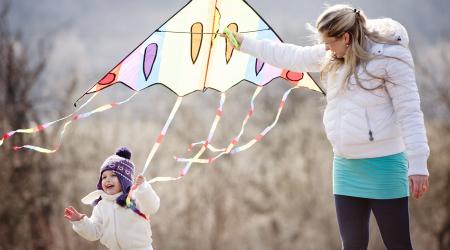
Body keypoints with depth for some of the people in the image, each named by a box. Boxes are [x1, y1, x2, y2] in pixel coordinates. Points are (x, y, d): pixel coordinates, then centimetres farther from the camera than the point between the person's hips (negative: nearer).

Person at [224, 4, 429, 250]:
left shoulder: (389, 57, -14)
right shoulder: (331, 57, 7)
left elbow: (409, 112, -15)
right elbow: (291, 56, 21)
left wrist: (418, 164, -18)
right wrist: (244, 43, 24)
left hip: (382, 165, -7)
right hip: (345, 166, 7)